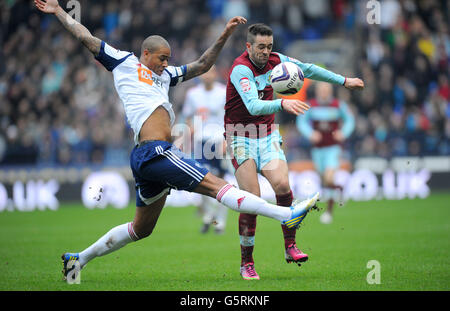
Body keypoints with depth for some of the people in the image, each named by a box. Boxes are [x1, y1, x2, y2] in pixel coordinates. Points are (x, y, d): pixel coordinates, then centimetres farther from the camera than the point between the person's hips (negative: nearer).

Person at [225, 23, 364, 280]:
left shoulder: (275, 60, 1)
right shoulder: (241, 70, -21)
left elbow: (307, 69, 17)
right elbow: (253, 106, -36)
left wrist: (343, 81, 21)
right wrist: (282, 104, -52)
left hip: (268, 135, 5)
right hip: (242, 138, -5)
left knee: (282, 184, -18)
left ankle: (290, 246, -7)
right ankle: (247, 263, -2)